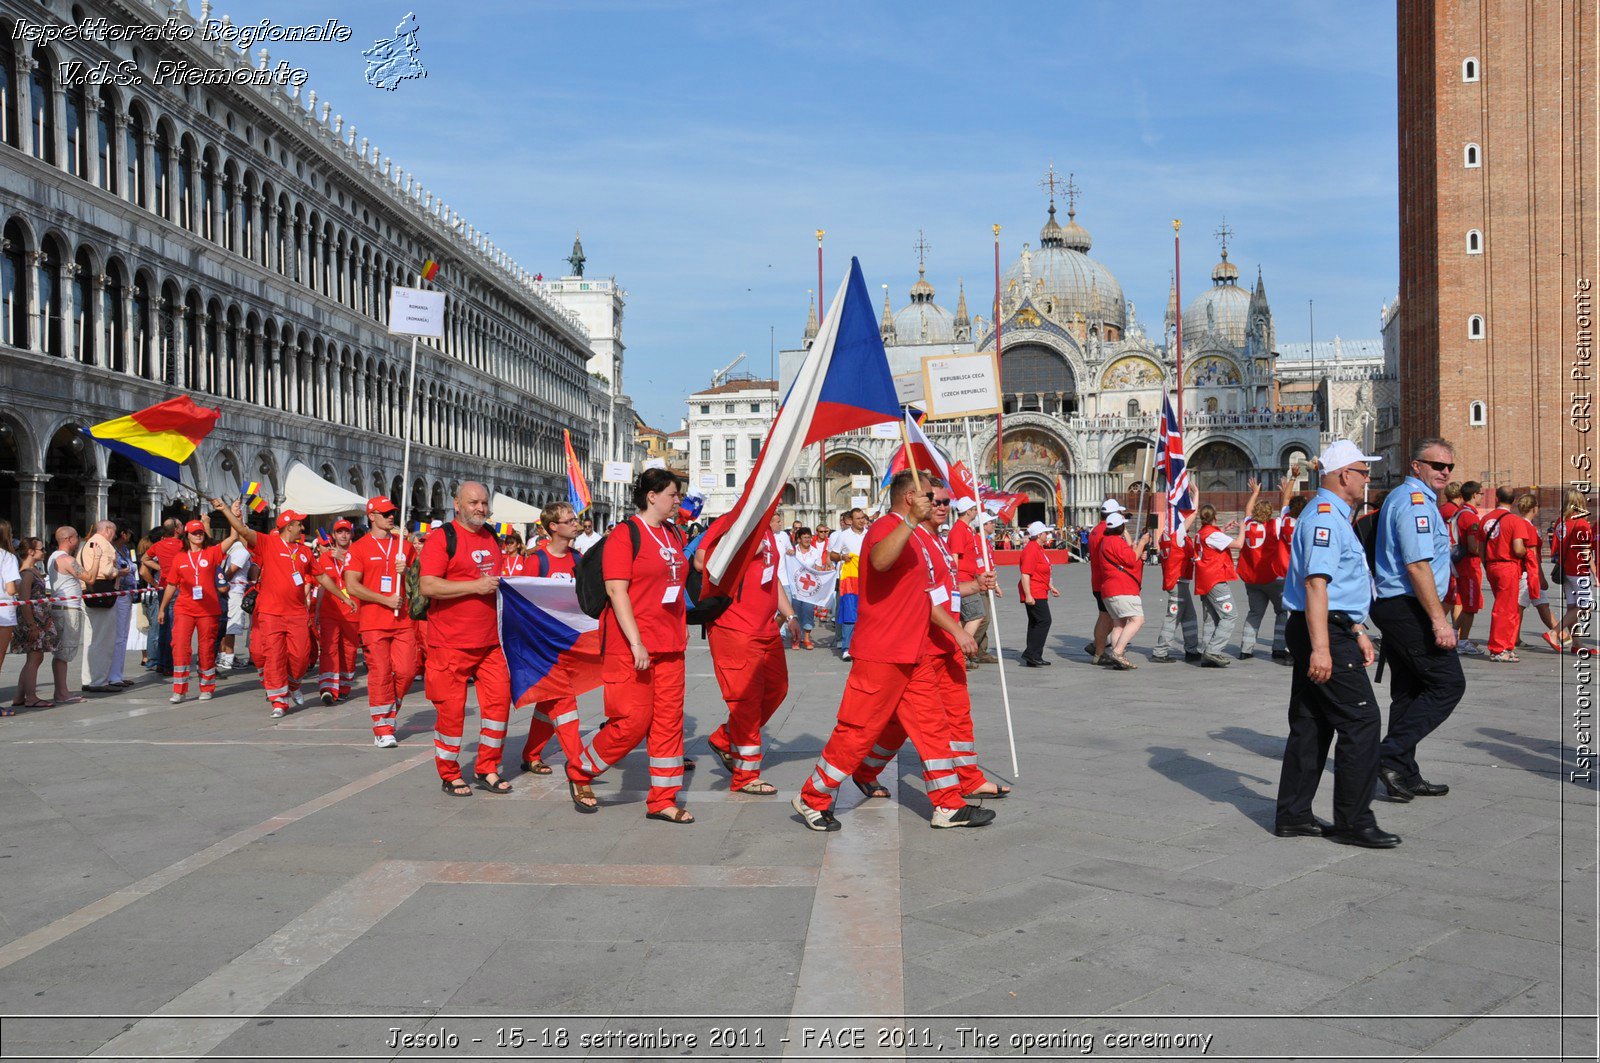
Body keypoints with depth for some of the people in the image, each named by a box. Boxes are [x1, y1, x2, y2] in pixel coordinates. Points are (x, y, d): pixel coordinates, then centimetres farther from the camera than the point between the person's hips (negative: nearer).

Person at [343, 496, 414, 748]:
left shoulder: (403, 544, 14)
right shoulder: (359, 547, 0)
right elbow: (352, 586, -8)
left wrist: (406, 571, -3)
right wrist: (386, 600, -12)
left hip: (403, 621, 4)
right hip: (373, 622, -4)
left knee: (407, 671, -1)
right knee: (380, 674, -4)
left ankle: (388, 714, 22)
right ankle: (382, 729, 4)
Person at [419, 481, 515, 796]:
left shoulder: (492, 538, 14)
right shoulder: (442, 538, -8)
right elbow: (428, 586, -19)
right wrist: (475, 586, -21)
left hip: (488, 640, 6)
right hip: (451, 643, -6)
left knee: (499, 699, 4)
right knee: (451, 709, 2)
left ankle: (487, 770, 18)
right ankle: (449, 776, 17)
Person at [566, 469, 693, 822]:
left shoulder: (673, 534, 13)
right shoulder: (625, 535, -10)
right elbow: (616, 591, -16)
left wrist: (682, 628, 18)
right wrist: (636, 643, -21)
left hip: (669, 645, 7)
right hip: (631, 646, -7)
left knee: (669, 719, 6)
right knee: (634, 720, -5)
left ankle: (662, 800, 14)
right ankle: (579, 771, 18)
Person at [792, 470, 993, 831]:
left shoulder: (913, 538, 20)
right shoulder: (886, 526, -12)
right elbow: (879, 561, -37)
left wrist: (957, 630, 23)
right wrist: (911, 521, -41)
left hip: (916, 653, 10)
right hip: (881, 653, -10)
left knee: (931, 725, 9)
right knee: (858, 730, -3)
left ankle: (949, 806, 17)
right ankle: (812, 799, 11)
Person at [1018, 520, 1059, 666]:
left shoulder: (1039, 548, 17)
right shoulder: (1031, 549, -16)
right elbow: (1025, 574, -22)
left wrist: (1051, 587, 29)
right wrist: (1027, 595, -25)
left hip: (1040, 593, 11)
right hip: (1034, 594, -11)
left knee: (1035, 624, 11)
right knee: (1044, 621, -14)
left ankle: (1033, 658, 15)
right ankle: (1031, 654, -12)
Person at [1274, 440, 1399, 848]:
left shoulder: (1333, 516, 21)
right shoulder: (1325, 516, -14)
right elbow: (1316, 583, -23)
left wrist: (1358, 633, 28)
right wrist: (1321, 647, -28)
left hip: (1320, 634, 11)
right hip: (1325, 634, -11)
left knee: (1311, 724, 12)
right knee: (1361, 722, -7)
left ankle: (1293, 815, 16)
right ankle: (1353, 822, -2)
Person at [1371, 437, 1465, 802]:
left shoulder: (1400, 497, 20)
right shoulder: (1416, 501, -14)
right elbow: (1418, 567, -22)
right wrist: (1439, 619, -22)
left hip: (1392, 606, 11)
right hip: (1410, 608, -11)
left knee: (1407, 691, 12)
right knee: (1448, 683, -6)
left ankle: (1405, 777, 17)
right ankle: (1390, 755, -10)